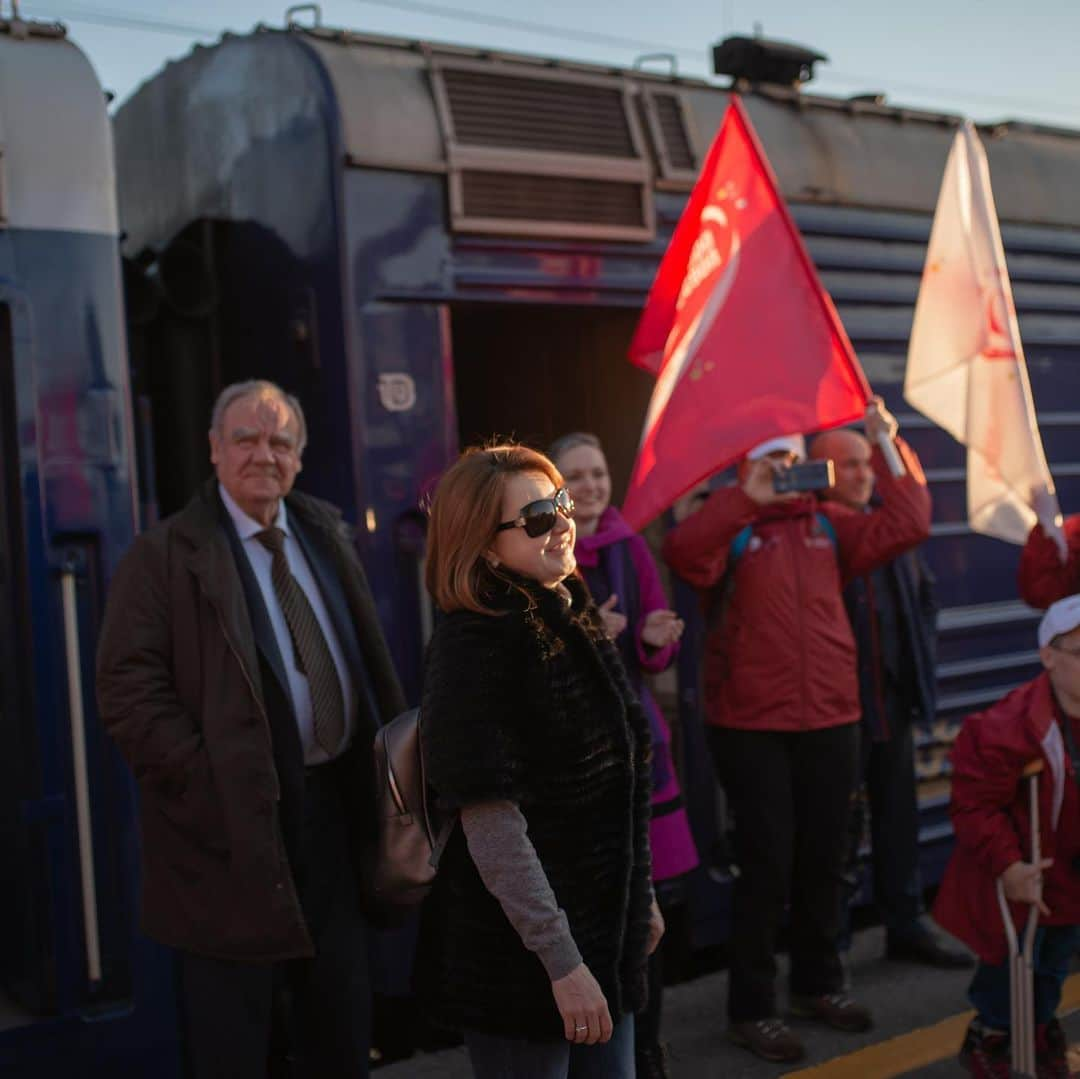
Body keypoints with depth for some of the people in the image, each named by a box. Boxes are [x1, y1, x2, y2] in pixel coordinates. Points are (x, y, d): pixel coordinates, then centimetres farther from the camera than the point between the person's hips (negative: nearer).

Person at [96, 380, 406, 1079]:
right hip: (237, 819, -5)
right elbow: (128, 690, -13)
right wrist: (203, 777, -20)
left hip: (336, 808, 6)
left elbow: (370, 661, 17)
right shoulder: (166, 556, -7)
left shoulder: (327, 537, 12)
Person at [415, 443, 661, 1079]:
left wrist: (643, 898, 16)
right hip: (521, 958, -8)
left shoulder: (576, 620, 7)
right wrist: (562, 961, -21)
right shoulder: (475, 645, -18)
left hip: (607, 931, 8)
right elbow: (493, 825, -22)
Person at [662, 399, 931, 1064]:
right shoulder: (731, 529, -3)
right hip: (751, 727, -4)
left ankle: (819, 983, 35)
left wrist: (889, 449, -6)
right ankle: (752, 1008, 15)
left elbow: (908, 527, 0)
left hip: (831, 722, 4)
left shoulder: (830, 526, 9)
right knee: (768, 865, 1)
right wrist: (747, 499, -27)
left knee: (825, 860, 16)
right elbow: (682, 553, -23)